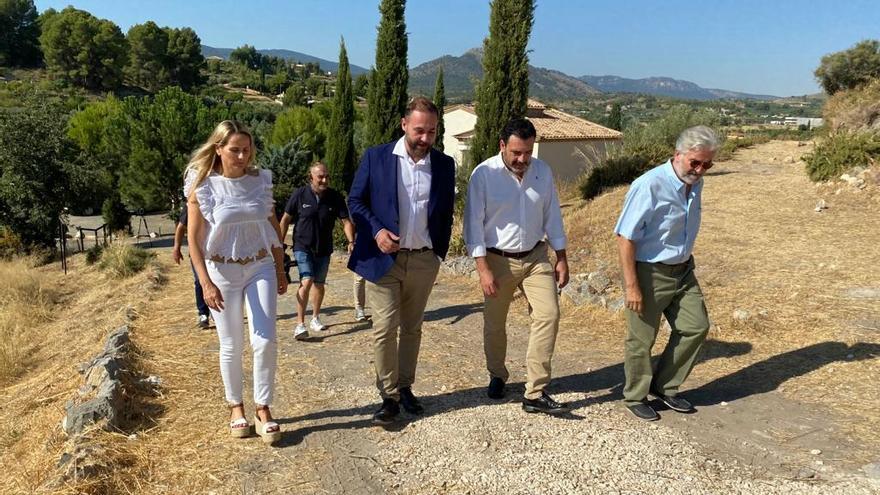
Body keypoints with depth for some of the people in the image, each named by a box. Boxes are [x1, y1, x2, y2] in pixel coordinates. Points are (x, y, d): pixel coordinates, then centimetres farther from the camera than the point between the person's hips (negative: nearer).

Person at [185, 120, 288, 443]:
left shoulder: (260, 181, 0)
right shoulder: (202, 186, -7)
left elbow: (273, 227, 9)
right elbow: (194, 238, -7)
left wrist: (281, 270, 11)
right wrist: (206, 283, -14)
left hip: (260, 267, 2)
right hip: (222, 271, -2)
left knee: (265, 341, -6)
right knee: (231, 345, 9)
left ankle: (263, 409, 10)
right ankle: (235, 406, 27)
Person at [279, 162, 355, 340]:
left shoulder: (335, 197, -5)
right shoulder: (299, 195, -9)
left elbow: (346, 221, -4)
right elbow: (285, 219, 0)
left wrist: (351, 242, -19)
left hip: (324, 249, 3)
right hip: (303, 247, -3)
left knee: (319, 284, 14)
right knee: (307, 282, -18)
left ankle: (315, 318, 34)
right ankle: (301, 323, -13)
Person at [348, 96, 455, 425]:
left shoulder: (444, 164, 4)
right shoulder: (376, 158, -4)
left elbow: (446, 213, 12)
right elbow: (355, 200, 1)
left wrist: (440, 252, 9)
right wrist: (376, 231, -14)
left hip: (424, 260, 3)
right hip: (383, 258, -2)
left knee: (412, 328, 13)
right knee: (385, 328, -3)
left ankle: (405, 387, 27)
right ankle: (389, 396, 8)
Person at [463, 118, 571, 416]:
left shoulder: (542, 172, -1)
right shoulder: (484, 174, -13)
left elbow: (552, 215, 7)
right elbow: (473, 223, -12)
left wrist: (561, 258, 7)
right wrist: (483, 269, -15)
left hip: (536, 257, 3)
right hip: (498, 260, -2)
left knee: (548, 315, -10)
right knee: (494, 324, 10)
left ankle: (535, 394, -2)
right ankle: (497, 377, 37)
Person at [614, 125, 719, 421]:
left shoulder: (695, 184, 3)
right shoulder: (650, 185, -23)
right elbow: (625, 237, -23)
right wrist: (632, 286, -23)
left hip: (682, 271, 8)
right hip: (649, 272, -8)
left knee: (696, 327, 11)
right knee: (641, 339, 5)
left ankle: (664, 387, 28)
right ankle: (635, 397, 26)